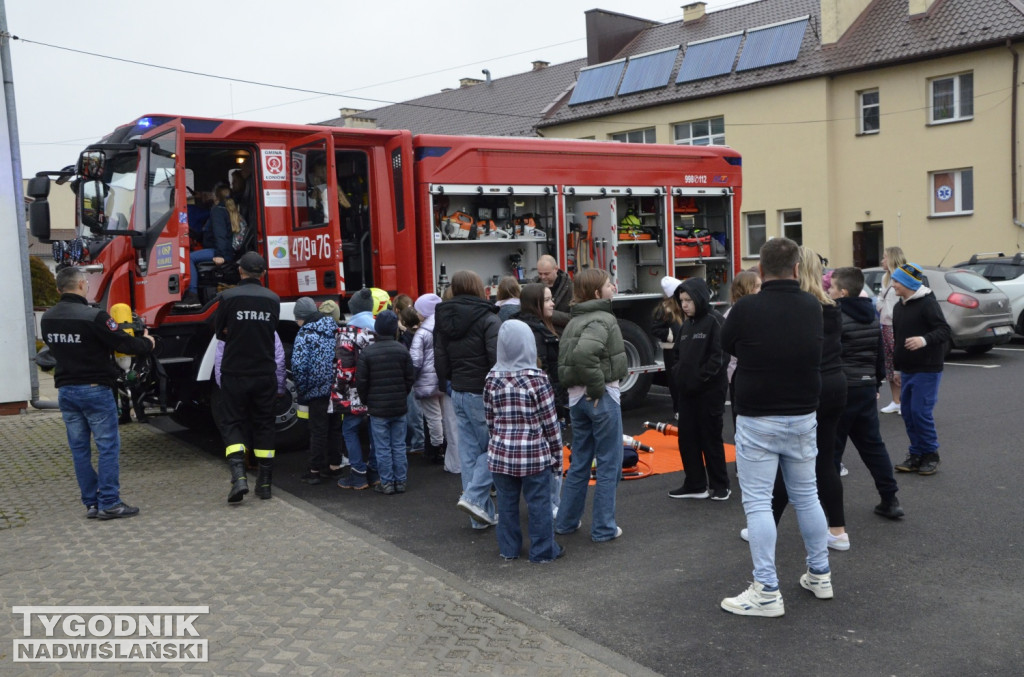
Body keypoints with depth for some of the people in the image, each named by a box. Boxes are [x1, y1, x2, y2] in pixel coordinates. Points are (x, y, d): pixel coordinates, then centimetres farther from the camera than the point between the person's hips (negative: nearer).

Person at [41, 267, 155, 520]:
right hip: (95, 390, -7)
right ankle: (109, 503, 1)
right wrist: (147, 343, 6)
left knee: (79, 448, 11)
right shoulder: (93, 317, -19)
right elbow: (123, 343, -15)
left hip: (66, 391, 7)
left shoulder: (47, 319, 4)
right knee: (108, 446, 0)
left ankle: (91, 503, 16)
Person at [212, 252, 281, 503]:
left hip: (235, 372, -2)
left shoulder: (228, 297, -9)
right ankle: (265, 482, 15)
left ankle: (238, 476, -12)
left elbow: (219, 331, 3)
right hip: (265, 373, 2)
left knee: (234, 423, 7)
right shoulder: (273, 299, 0)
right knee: (263, 425, 11)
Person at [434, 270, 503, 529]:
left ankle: (482, 513, 15)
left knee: (469, 453, 9)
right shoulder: (488, 319, -13)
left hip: (458, 394, 6)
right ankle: (473, 497, -7)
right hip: (483, 394, -6)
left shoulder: (443, 321, 6)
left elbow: (441, 366, 7)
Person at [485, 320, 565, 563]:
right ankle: (544, 551, 18)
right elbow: (550, 423, -7)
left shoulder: (492, 379, -2)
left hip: (501, 453, 3)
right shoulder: (537, 379, -12)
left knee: (507, 502, 14)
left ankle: (508, 548, 25)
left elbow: (490, 420, 6)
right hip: (535, 454, -3)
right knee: (539, 504, 8)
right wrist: (557, 454, 3)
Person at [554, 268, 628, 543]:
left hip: (576, 397, 8)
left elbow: (565, 358, 14)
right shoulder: (603, 319, -15)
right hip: (601, 397, -8)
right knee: (609, 464, 4)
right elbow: (584, 354, -32)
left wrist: (577, 386, 11)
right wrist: (597, 387, -21)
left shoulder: (574, 321, 12)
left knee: (579, 462, 18)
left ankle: (566, 521, 26)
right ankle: (604, 528, 10)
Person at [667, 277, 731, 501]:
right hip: (687, 390, 7)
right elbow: (678, 354, 19)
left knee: (710, 437, 2)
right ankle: (695, 485, 19)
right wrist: (677, 375, 3)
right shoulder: (686, 324, 12)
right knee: (687, 436, 8)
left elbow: (719, 355, -17)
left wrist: (701, 377, -20)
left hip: (710, 390, -7)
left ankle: (720, 485, 16)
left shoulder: (714, 321, -10)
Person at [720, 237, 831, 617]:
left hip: (757, 421, -5)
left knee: (758, 503, 0)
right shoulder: (812, 307, -2)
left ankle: (767, 592, 0)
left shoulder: (746, 309, -16)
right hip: (802, 418, 5)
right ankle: (820, 575, 30)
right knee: (806, 495, 18)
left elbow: (727, 346, 1)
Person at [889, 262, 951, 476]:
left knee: (921, 412, -8)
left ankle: (931, 456, 7)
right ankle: (916, 455, 18)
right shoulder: (899, 307, 12)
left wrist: (925, 340, -38)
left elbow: (945, 331, -20)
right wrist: (897, 366, 21)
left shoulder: (928, 304, -13)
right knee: (907, 412, 9)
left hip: (927, 370, -8)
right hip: (907, 370, 8)